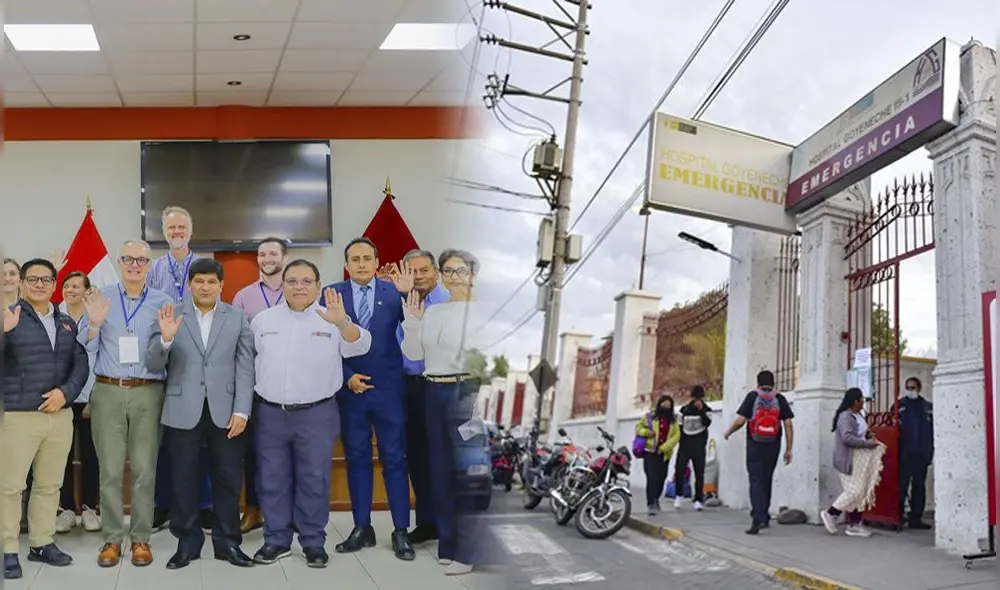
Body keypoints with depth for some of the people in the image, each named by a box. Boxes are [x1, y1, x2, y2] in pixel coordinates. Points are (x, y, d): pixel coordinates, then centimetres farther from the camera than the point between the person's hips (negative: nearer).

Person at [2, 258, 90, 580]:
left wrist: (66, 392, -7)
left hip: (60, 416, 5)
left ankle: (42, 543, 22)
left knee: (50, 485, 12)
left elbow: (81, 363, 9)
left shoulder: (67, 322, 12)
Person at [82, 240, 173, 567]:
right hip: (107, 391, 1)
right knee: (110, 469, 4)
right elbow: (87, 350, 5)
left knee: (144, 469, 4)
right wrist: (95, 324, -12)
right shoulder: (101, 297, 6)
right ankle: (112, 538, 13)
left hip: (147, 392, -1)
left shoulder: (162, 302, 4)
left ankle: (141, 538, 13)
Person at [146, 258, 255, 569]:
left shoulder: (238, 318, 6)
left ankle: (227, 542, 19)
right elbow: (153, 364, -1)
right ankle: (187, 542, 20)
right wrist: (165, 338, -20)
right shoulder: (171, 318, 5)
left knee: (228, 480, 6)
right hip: (183, 412, 0)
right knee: (184, 481, 7)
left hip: (225, 411, 0)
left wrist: (241, 411, -7)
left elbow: (245, 368, 2)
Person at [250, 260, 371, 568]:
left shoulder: (331, 320, -3)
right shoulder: (263, 319, 6)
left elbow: (359, 346, -17)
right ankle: (276, 539, 22)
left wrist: (342, 323, -35)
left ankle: (314, 542, 16)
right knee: (272, 479, 9)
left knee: (314, 479, 5)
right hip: (270, 414, 3)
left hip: (316, 414, -2)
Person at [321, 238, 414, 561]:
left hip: (388, 388, -1)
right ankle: (362, 528, 19)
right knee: (357, 459, 9)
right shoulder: (332, 294, 3)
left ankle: (401, 531, 10)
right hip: (349, 388, 1)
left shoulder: (393, 291, 1)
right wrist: (347, 376, -8)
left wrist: (407, 292, -27)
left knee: (394, 459, 3)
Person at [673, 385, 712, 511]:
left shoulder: (706, 409, 3)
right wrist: (680, 441, 6)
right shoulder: (684, 409, 9)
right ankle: (679, 495, 11)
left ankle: (698, 499, 5)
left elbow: (707, 423, -17)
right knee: (679, 470, -7)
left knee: (699, 473, -1)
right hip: (685, 444, 1)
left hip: (699, 445, -1)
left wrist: (701, 410, -26)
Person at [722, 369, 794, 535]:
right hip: (773, 447, 3)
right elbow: (788, 424, -2)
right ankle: (764, 516, 26)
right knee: (767, 480, 17)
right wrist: (789, 449, 2)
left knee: (756, 481, -3)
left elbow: (740, 420, -8)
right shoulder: (780, 399, 3)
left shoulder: (752, 397, -2)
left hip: (755, 446, -2)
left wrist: (728, 432, 11)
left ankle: (758, 518, -16)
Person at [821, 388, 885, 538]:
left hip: (860, 460, 9)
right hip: (848, 460, -9)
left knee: (861, 492, 7)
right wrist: (868, 443, -22)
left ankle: (854, 525, 11)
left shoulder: (859, 415, 12)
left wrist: (869, 435, 7)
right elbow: (847, 437, -27)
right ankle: (830, 514, 4)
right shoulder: (845, 416, -16)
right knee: (854, 491, -11)